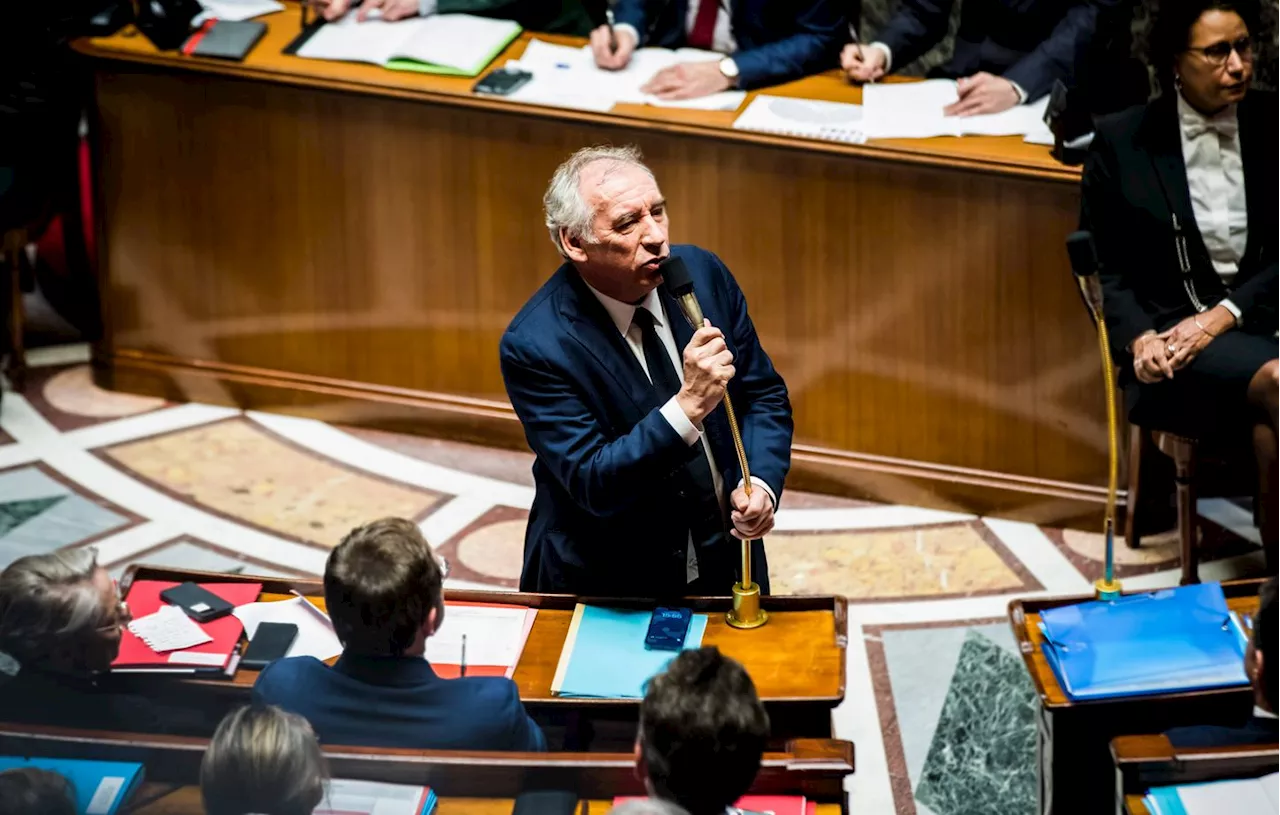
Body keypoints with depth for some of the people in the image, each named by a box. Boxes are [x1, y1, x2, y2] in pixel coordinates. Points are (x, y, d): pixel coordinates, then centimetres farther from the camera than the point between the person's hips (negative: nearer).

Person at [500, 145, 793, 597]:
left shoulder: (702, 273, -5)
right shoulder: (535, 344, -19)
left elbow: (764, 394, 7)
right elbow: (592, 485, -22)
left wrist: (760, 483, -12)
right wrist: (688, 405, -34)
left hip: (724, 563, 2)